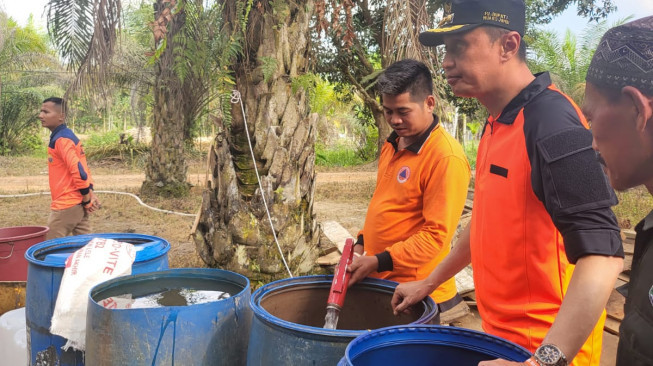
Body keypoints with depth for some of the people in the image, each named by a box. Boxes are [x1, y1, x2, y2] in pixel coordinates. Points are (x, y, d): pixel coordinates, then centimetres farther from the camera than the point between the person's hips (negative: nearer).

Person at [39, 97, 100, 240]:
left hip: (66, 205, -9)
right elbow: (82, 168, 16)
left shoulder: (61, 140, -16)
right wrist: (90, 194, 8)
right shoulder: (67, 136, 14)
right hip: (77, 204, 9)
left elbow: (77, 170, -23)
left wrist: (86, 199, -15)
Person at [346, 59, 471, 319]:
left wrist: (379, 261, -22)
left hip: (414, 291, -8)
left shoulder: (446, 157, -20)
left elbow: (437, 236, -22)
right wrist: (362, 244, 8)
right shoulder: (394, 144, 8)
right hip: (379, 281, 8)